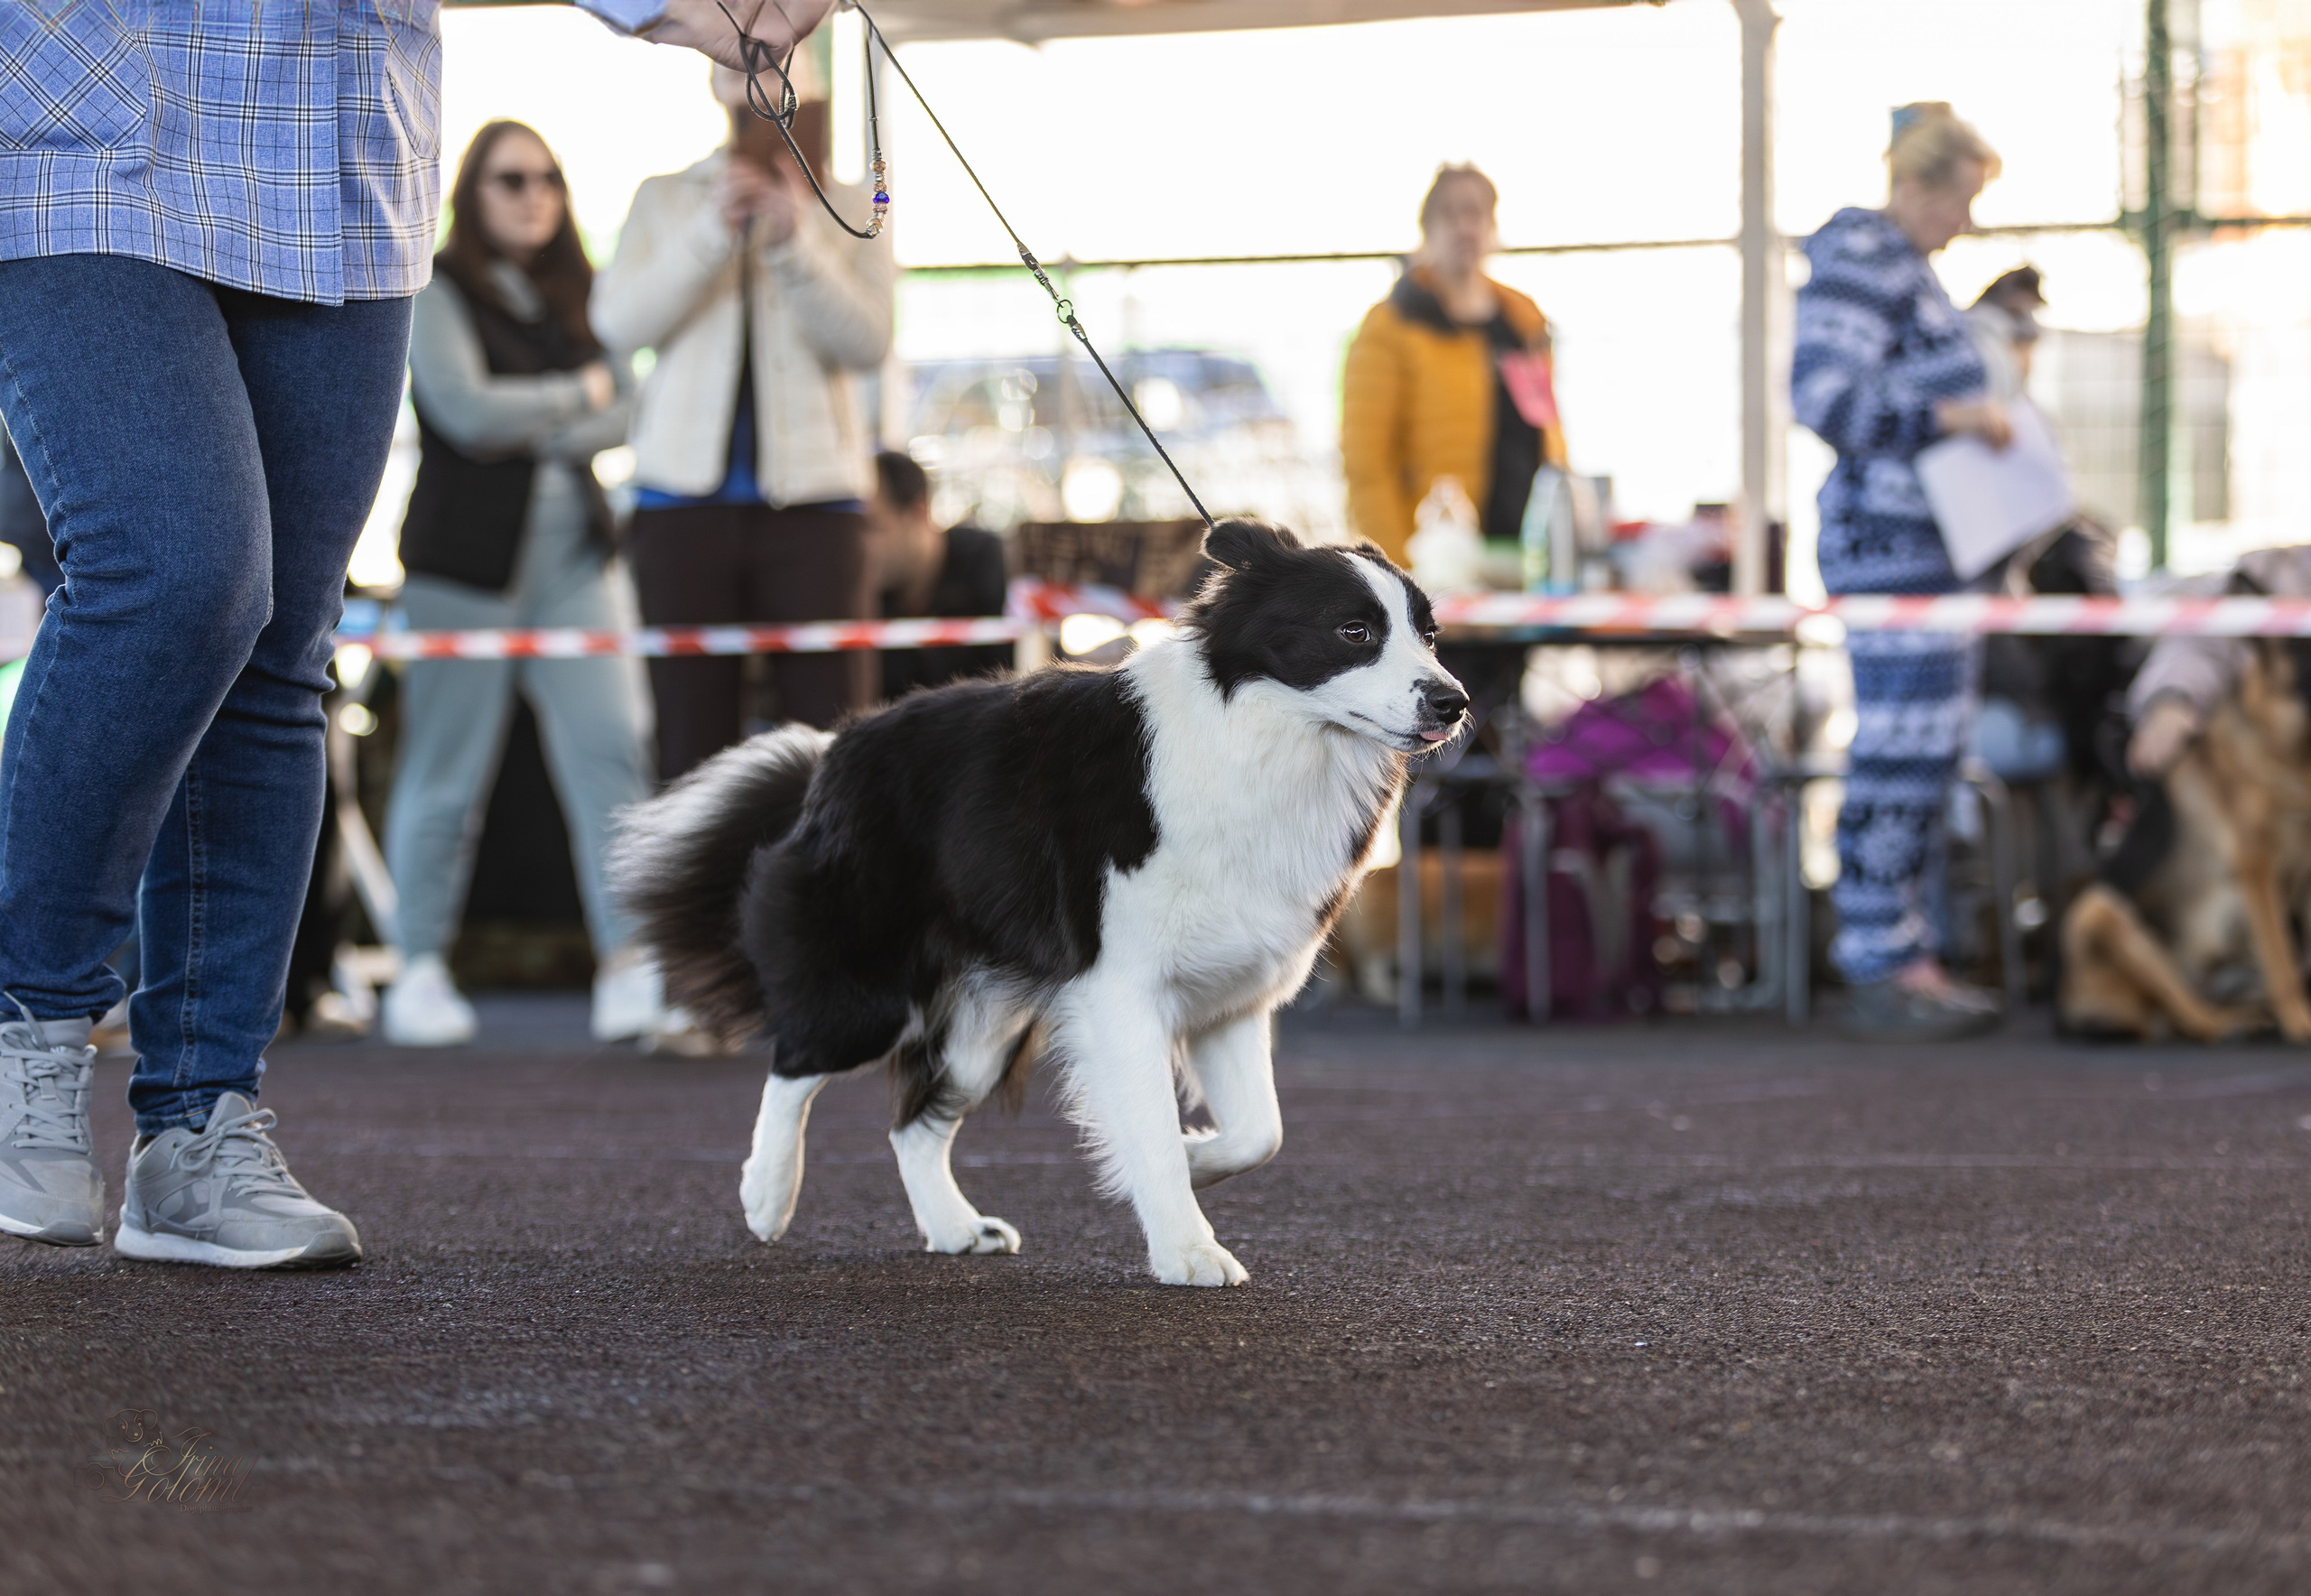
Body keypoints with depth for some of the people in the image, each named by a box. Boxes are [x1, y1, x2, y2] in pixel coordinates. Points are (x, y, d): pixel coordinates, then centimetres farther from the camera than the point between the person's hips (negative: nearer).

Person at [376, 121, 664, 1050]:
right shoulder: (437, 292, 0)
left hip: (570, 554, 4)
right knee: (446, 773, -1)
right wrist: (581, 391, -1)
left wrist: (535, 433, -10)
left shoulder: (576, 293, 16)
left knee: (611, 748, -9)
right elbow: (466, 408, -13)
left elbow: (623, 414, 8)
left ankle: (629, 969, -13)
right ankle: (420, 970, 9)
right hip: (465, 556, -4)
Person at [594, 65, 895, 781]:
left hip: (810, 497, -1)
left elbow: (868, 343, -2)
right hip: (687, 495, 1)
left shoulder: (849, 210, 11)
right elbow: (618, 322, 0)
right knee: (692, 733, -4)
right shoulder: (665, 200, 14)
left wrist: (796, 243, -15)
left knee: (834, 729, -10)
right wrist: (714, 232, -12)